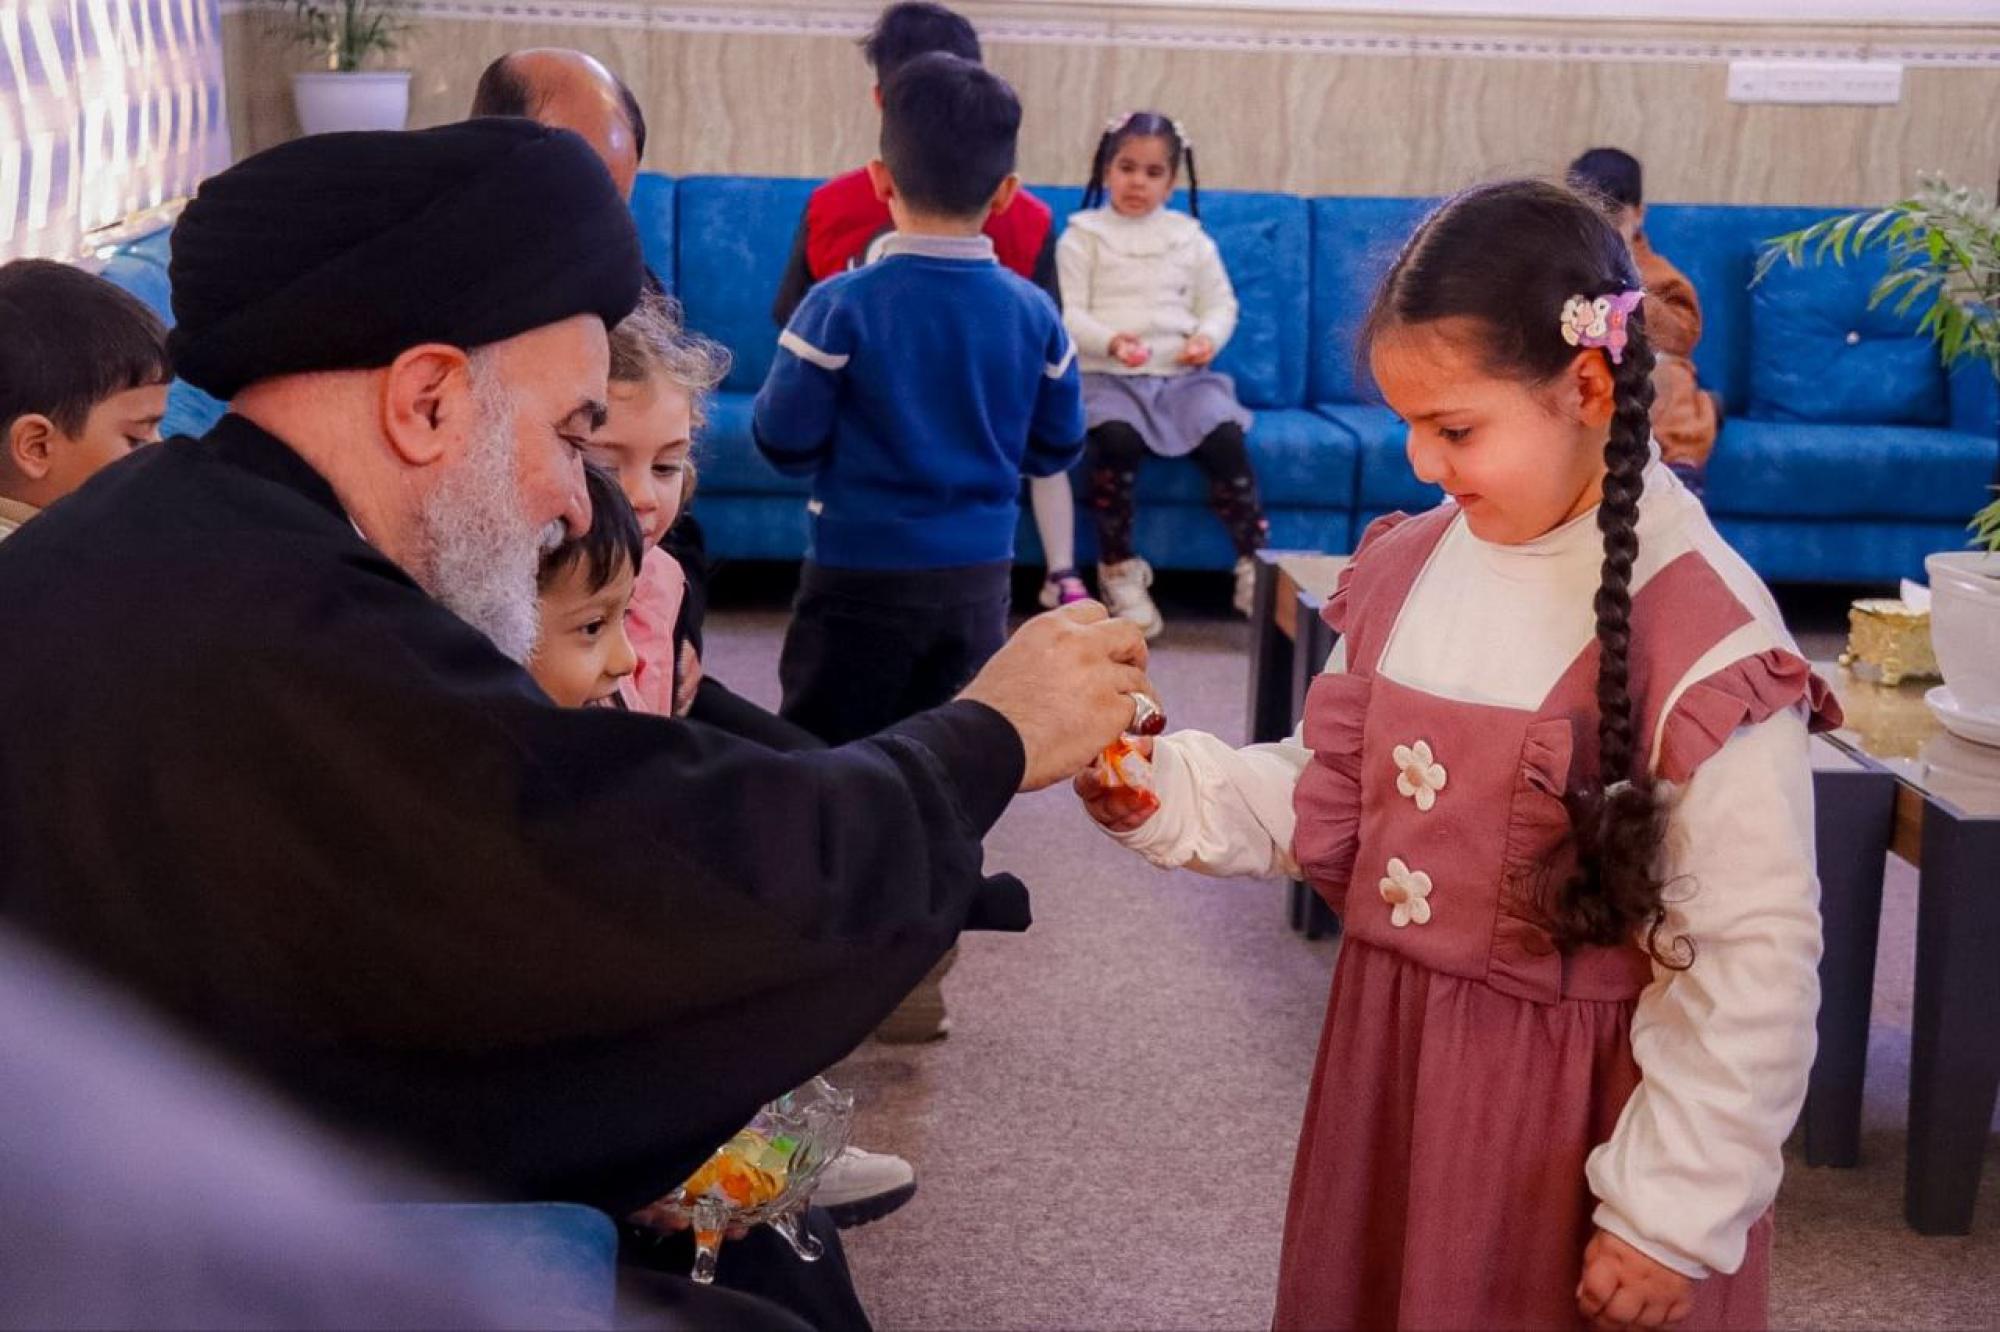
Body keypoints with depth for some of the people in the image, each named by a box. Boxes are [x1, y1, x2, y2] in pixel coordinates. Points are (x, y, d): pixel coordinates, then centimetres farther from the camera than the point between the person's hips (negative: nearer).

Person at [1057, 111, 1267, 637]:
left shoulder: (1189, 237, 15)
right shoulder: (1083, 235, 5)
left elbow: (1220, 303, 15)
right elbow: (1067, 313, -4)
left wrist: (1208, 337, -8)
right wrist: (1110, 341, -23)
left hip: (1183, 375, 3)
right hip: (1107, 375, -2)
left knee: (1225, 436, -25)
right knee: (1118, 439, -34)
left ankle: (1255, 562, -13)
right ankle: (1119, 568, -18)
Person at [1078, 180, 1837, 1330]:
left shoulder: (1706, 640, -19)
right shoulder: (1407, 568, 0)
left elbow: (1755, 965, -17)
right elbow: (1331, 796, 10)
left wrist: (1671, 1218, -13)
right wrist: (1163, 791, -7)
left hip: (1580, 1102, -6)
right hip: (1389, 1055, 6)